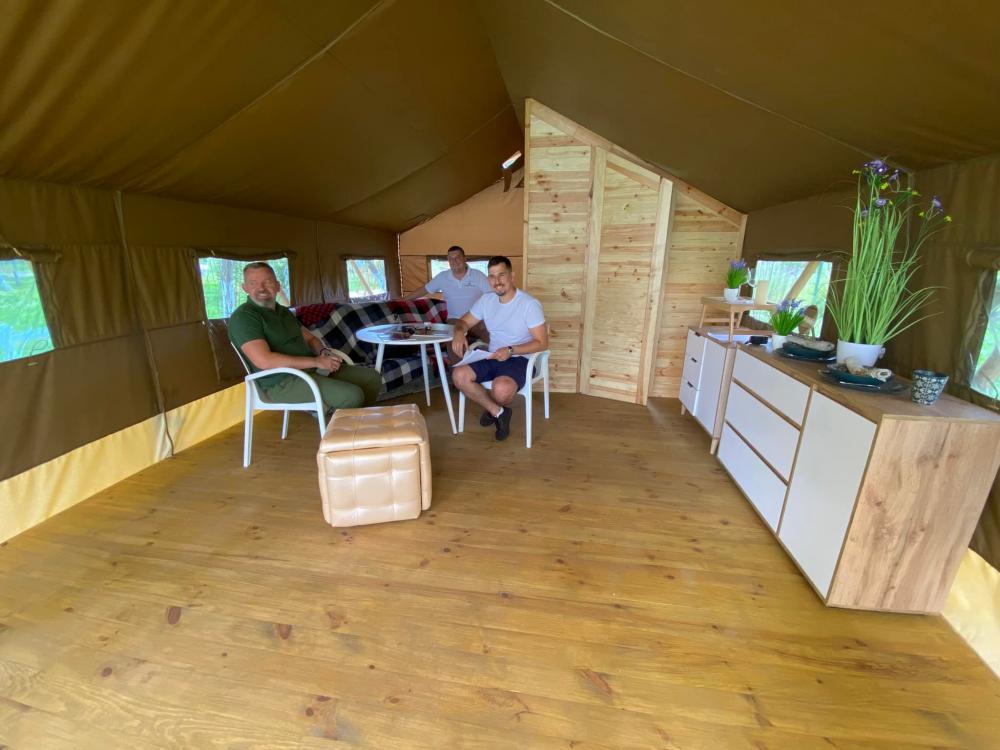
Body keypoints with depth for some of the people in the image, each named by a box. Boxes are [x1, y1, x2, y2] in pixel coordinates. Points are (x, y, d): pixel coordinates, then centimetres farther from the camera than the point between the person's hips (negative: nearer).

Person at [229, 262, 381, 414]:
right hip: (282, 383, -8)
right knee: (352, 396, -27)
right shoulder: (243, 316, -10)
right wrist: (316, 361, -21)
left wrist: (323, 351, -4)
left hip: (313, 370, 8)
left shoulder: (283, 311, 17)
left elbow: (310, 338, 22)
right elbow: (264, 361, -22)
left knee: (372, 377, 2)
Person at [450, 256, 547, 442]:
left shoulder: (530, 304, -13)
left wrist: (510, 350, -26)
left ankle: (494, 410, 4)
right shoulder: (485, 300, 4)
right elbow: (463, 321, 13)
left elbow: (542, 343, -14)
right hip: (493, 358, 6)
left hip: (520, 359, -5)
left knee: (501, 388, -36)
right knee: (458, 375, -19)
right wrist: (459, 332, -12)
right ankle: (498, 411, -4)